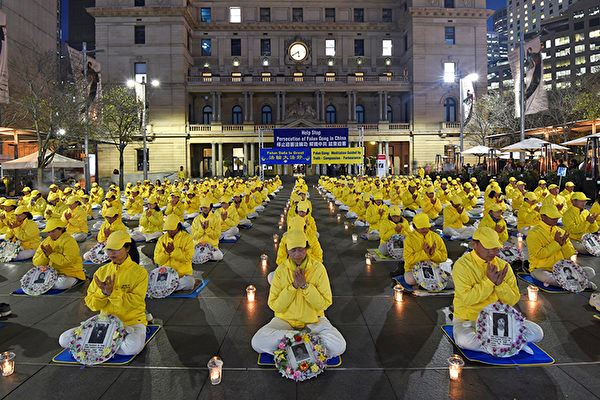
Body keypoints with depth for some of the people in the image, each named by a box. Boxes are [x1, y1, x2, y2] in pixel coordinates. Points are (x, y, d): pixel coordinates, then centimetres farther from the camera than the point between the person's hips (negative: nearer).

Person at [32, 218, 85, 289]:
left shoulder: (69, 241, -15)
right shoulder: (46, 242, 6)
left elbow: (67, 261, -25)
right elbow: (36, 263, 2)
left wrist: (51, 254, -25)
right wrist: (45, 255, -18)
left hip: (71, 274, -10)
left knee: (60, 285, -36)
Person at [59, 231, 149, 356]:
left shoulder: (139, 272, -7)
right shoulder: (102, 271, 6)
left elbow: (136, 302, -16)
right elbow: (91, 304, 3)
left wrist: (113, 292, -25)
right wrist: (102, 292, -18)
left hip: (131, 322, -4)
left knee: (133, 347, -36)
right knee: (64, 340, -10)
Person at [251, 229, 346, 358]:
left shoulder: (318, 268, -8)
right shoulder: (281, 270, -6)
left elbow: (325, 304, -11)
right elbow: (274, 306, -9)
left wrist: (305, 285, -21)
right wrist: (293, 286, -19)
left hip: (314, 320, -1)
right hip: (285, 320, 1)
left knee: (339, 346, -26)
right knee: (257, 342, -25)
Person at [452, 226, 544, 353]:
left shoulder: (503, 266, 3)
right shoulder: (462, 265, -13)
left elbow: (513, 301, 1)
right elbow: (467, 299, -21)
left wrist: (500, 284, -17)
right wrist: (489, 281, -22)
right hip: (468, 319, -4)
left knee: (537, 333, -9)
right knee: (465, 340, -36)